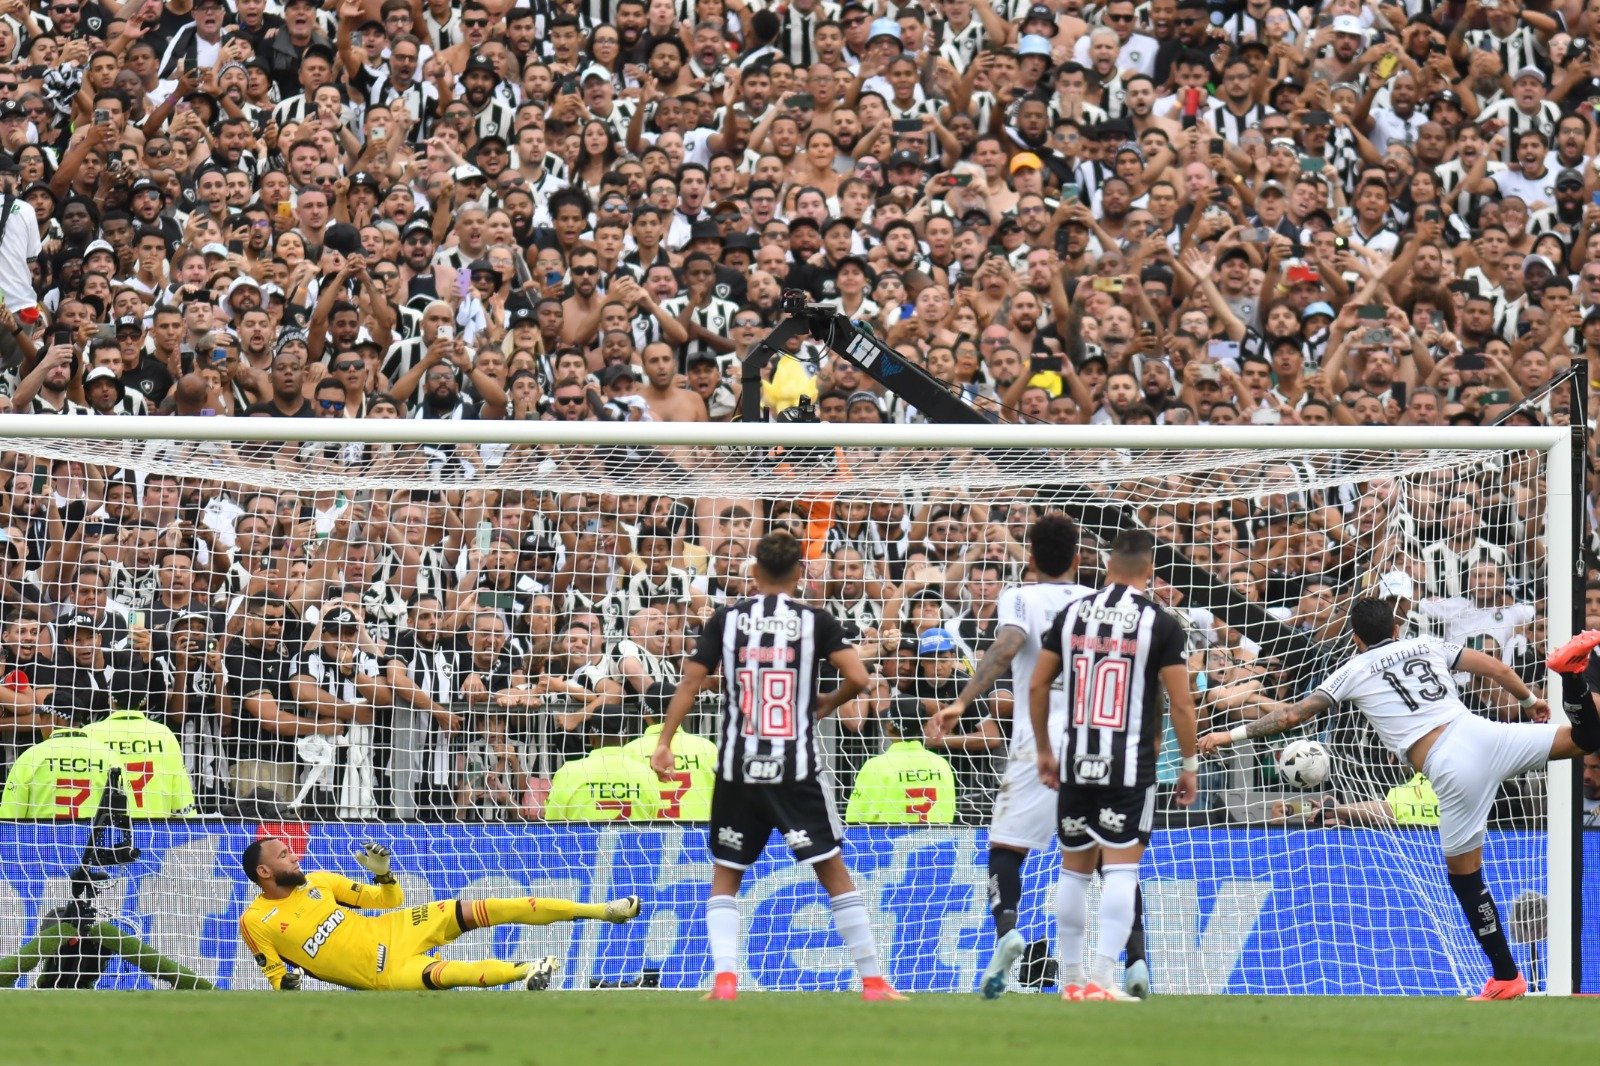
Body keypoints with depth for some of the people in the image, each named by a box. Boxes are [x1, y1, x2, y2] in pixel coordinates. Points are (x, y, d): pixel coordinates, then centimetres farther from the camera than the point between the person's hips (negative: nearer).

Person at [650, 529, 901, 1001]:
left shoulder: (726, 619, 3)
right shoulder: (816, 621, 0)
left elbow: (690, 682, -1)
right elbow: (857, 678, -8)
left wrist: (664, 743, 1)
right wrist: (827, 704, 11)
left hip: (737, 769, 1)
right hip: (798, 768, -1)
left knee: (725, 876, 13)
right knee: (834, 872, 5)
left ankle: (724, 980, -4)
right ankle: (873, 983, 3)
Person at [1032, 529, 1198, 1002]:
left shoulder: (1072, 613, 5)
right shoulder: (1161, 623, -5)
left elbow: (1037, 686, 8)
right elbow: (1181, 702, -7)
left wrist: (1044, 751, 18)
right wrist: (1189, 764, 4)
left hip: (1076, 763, 4)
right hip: (1130, 766, -4)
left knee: (1074, 868, 15)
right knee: (1121, 868, -5)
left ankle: (1071, 978, 21)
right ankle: (1101, 976, -16)